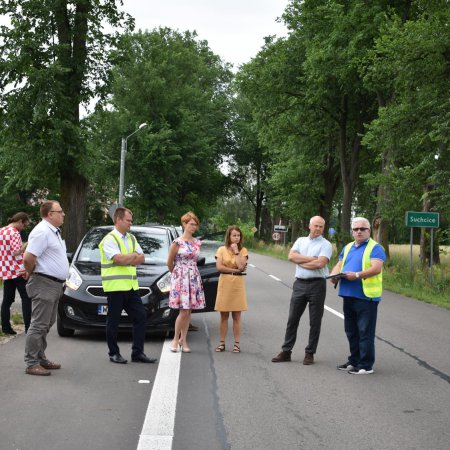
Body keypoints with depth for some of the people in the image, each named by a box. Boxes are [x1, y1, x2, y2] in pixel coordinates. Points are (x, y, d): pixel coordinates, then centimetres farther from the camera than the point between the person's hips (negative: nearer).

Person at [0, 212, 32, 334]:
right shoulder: (14, 232, -13)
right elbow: (16, 253, -19)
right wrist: (26, 244, -7)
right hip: (17, 270, -8)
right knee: (26, 298, -2)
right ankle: (28, 327, -4)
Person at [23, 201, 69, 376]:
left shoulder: (53, 231, 16)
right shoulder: (42, 231, -17)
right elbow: (28, 258, -24)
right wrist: (32, 274, -8)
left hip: (55, 285, 10)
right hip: (44, 284, -10)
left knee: (46, 325, 15)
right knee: (39, 325, -7)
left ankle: (41, 359, 23)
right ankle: (32, 363, -3)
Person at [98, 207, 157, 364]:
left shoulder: (131, 239, 17)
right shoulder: (109, 239, -8)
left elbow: (141, 258, 10)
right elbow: (119, 259, -20)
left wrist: (127, 259, -9)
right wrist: (134, 256, -2)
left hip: (131, 286, 7)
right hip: (115, 286, -7)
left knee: (140, 317, 4)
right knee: (113, 322, 1)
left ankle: (137, 353, 9)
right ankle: (114, 353, 12)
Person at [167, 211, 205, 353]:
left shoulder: (197, 243, 9)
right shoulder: (177, 242, -7)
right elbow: (169, 262, 2)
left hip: (194, 278, 5)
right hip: (180, 278, -5)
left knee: (188, 311, 5)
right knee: (184, 311, -10)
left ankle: (183, 340, 13)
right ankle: (176, 339, 4)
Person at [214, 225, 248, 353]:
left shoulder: (243, 250, 3)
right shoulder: (222, 250, 3)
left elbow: (241, 266, -12)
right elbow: (219, 267, -8)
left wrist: (236, 251, -9)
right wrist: (234, 270, -10)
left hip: (237, 285, 0)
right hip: (224, 284, 0)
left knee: (236, 316, 3)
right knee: (224, 316, 5)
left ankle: (237, 344, 7)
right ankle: (222, 343, 11)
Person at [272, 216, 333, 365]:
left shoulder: (325, 245, -2)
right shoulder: (300, 241, 13)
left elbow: (320, 263, -17)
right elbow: (291, 256, -3)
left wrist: (300, 261, -6)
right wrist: (311, 259, -10)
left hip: (317, 284, -4)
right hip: (299, 284, 4)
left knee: (315, 322, 3)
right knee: (292, 319, 6)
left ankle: (310, 353, 12)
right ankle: (286, 351, 12)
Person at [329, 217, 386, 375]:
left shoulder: (375, 248, -4)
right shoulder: (348, 247, 19)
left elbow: (376, 268, -17)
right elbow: (339, 265, 19)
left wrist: (357, 275, -26)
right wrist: (334, 275, -3)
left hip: (366, 296, -8)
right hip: (349, 295, 8)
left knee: (365, 332, -6)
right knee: (351, 331, 15)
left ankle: (366, 365, -1)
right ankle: (354, 361, 26)